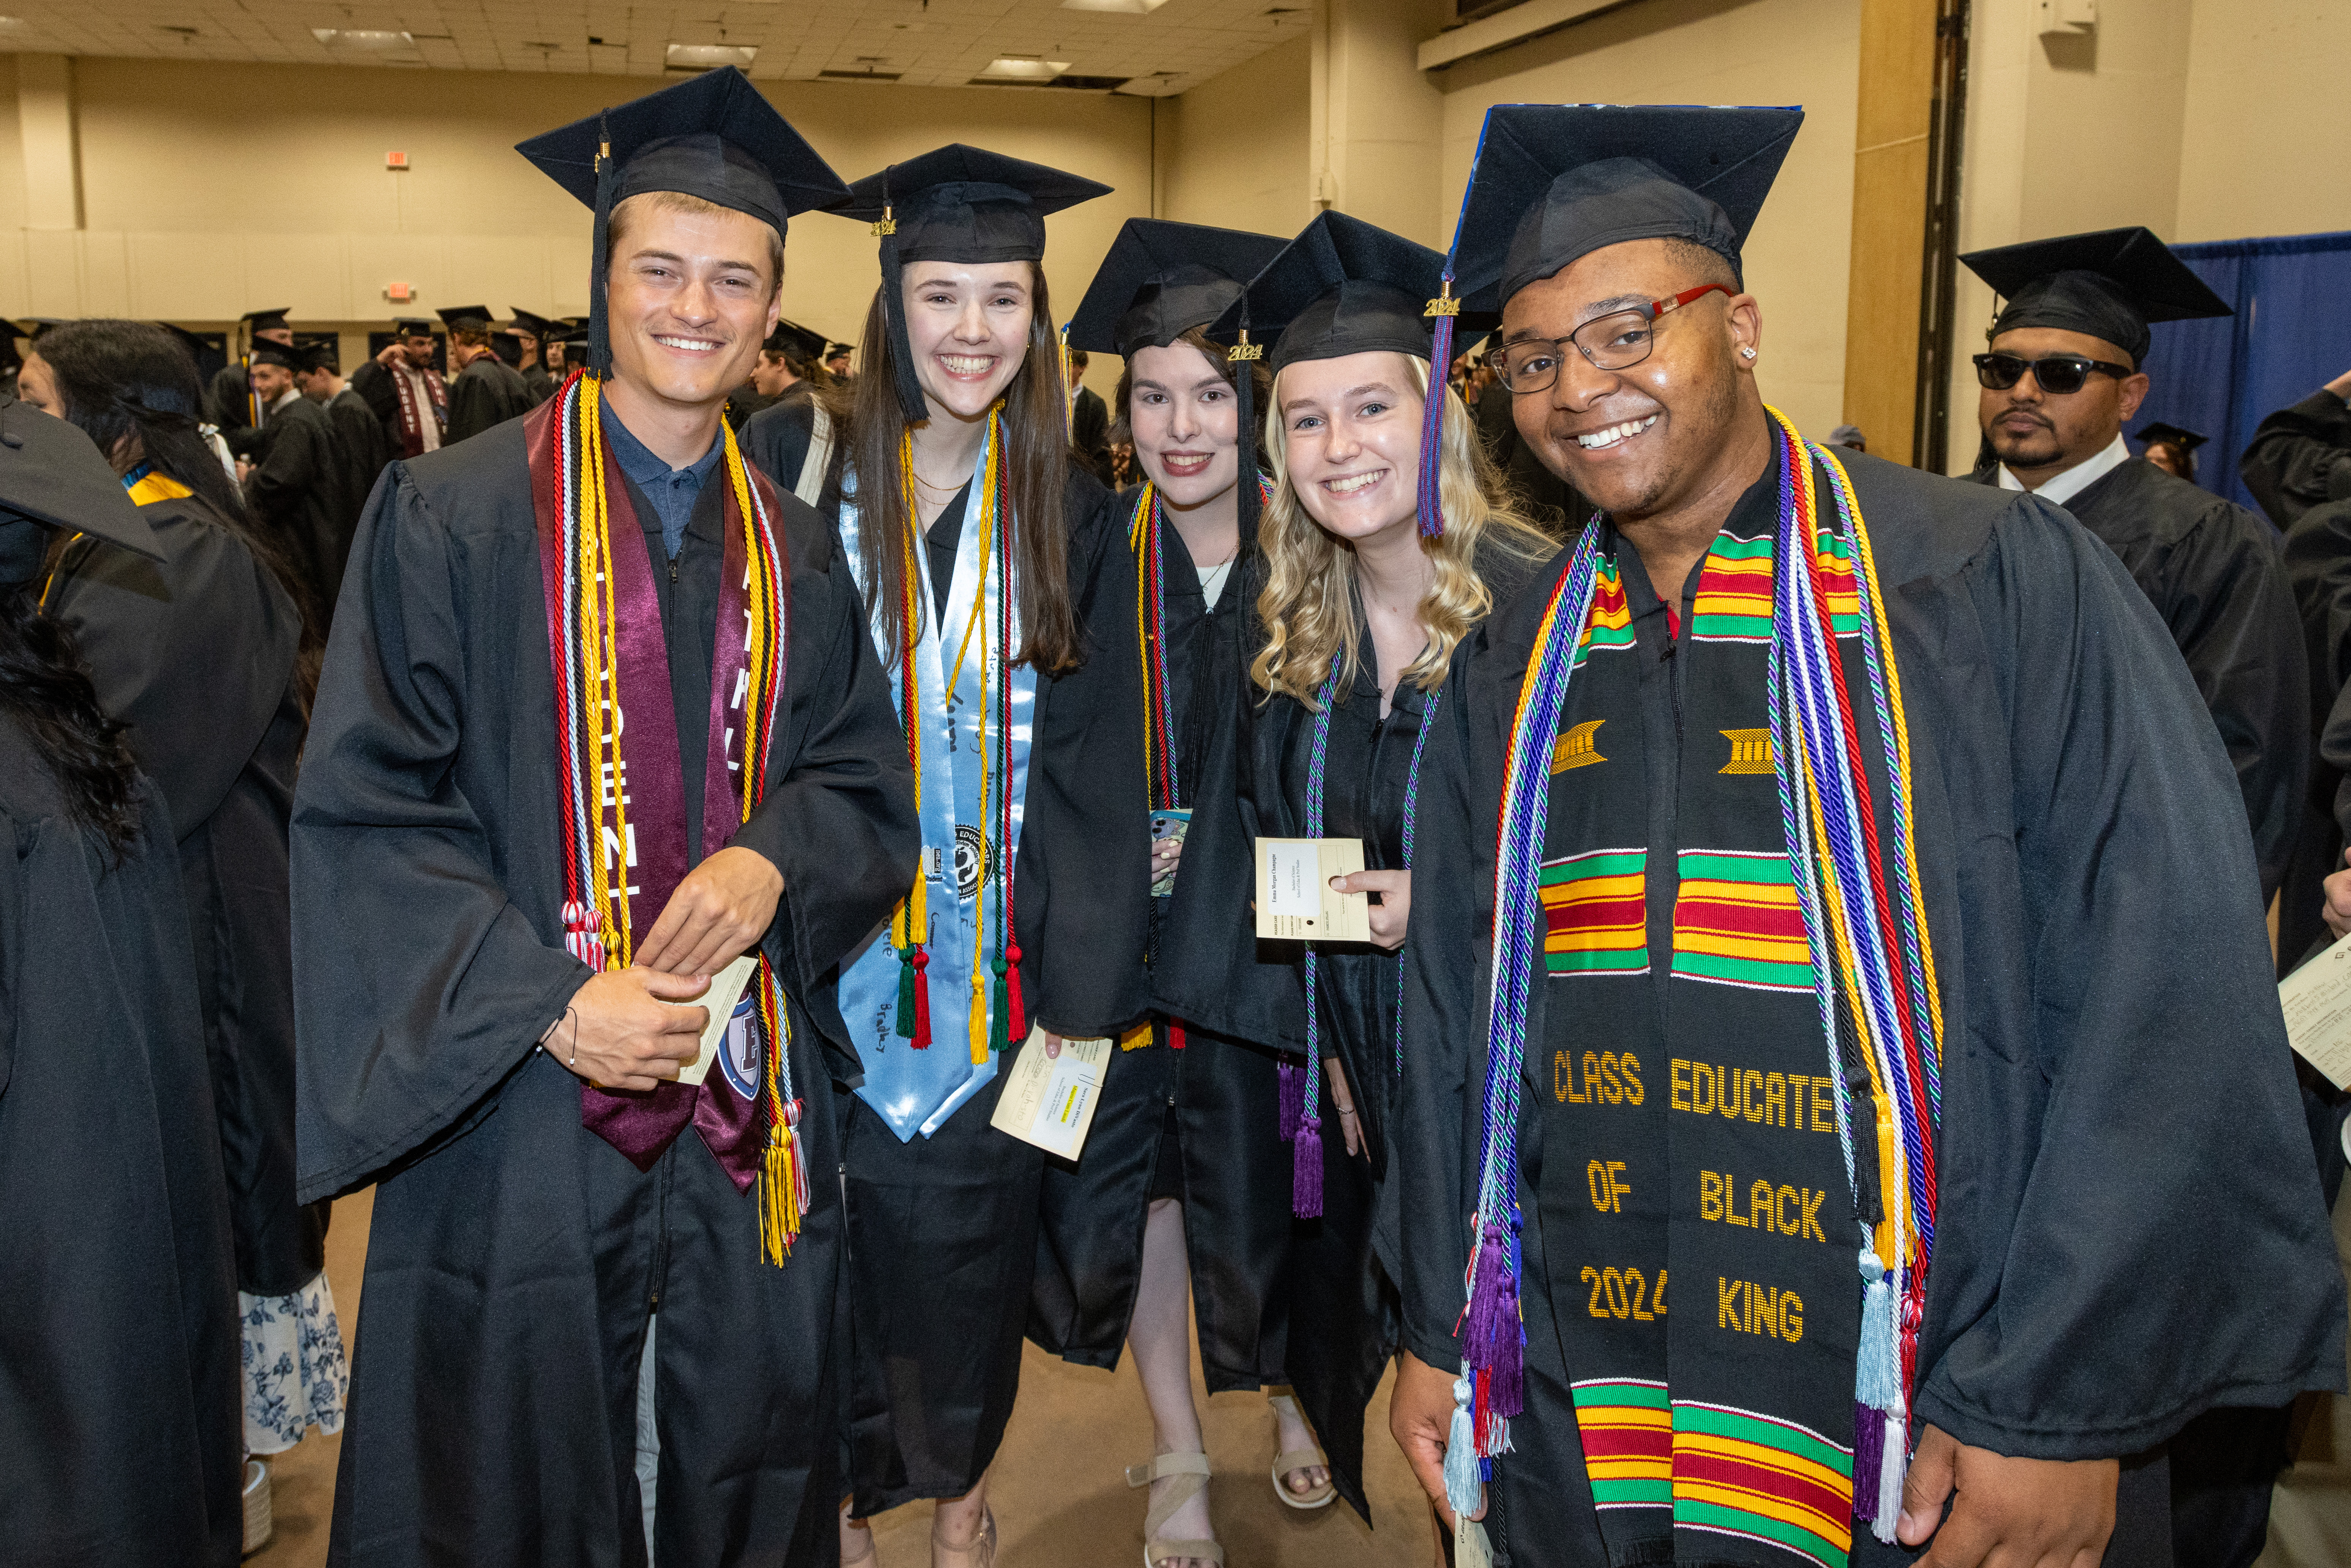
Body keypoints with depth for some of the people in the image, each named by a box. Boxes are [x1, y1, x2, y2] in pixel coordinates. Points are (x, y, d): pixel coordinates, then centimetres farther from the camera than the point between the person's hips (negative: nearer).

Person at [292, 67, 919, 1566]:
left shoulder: (795, 552, 8)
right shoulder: (453, 515, -6)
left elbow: (870, 786, 10)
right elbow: (364, 812, -9)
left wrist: (773, 859, -13)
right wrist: (551, 1007, -18)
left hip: (747, 1108, 4)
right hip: (516, 1104, -3)